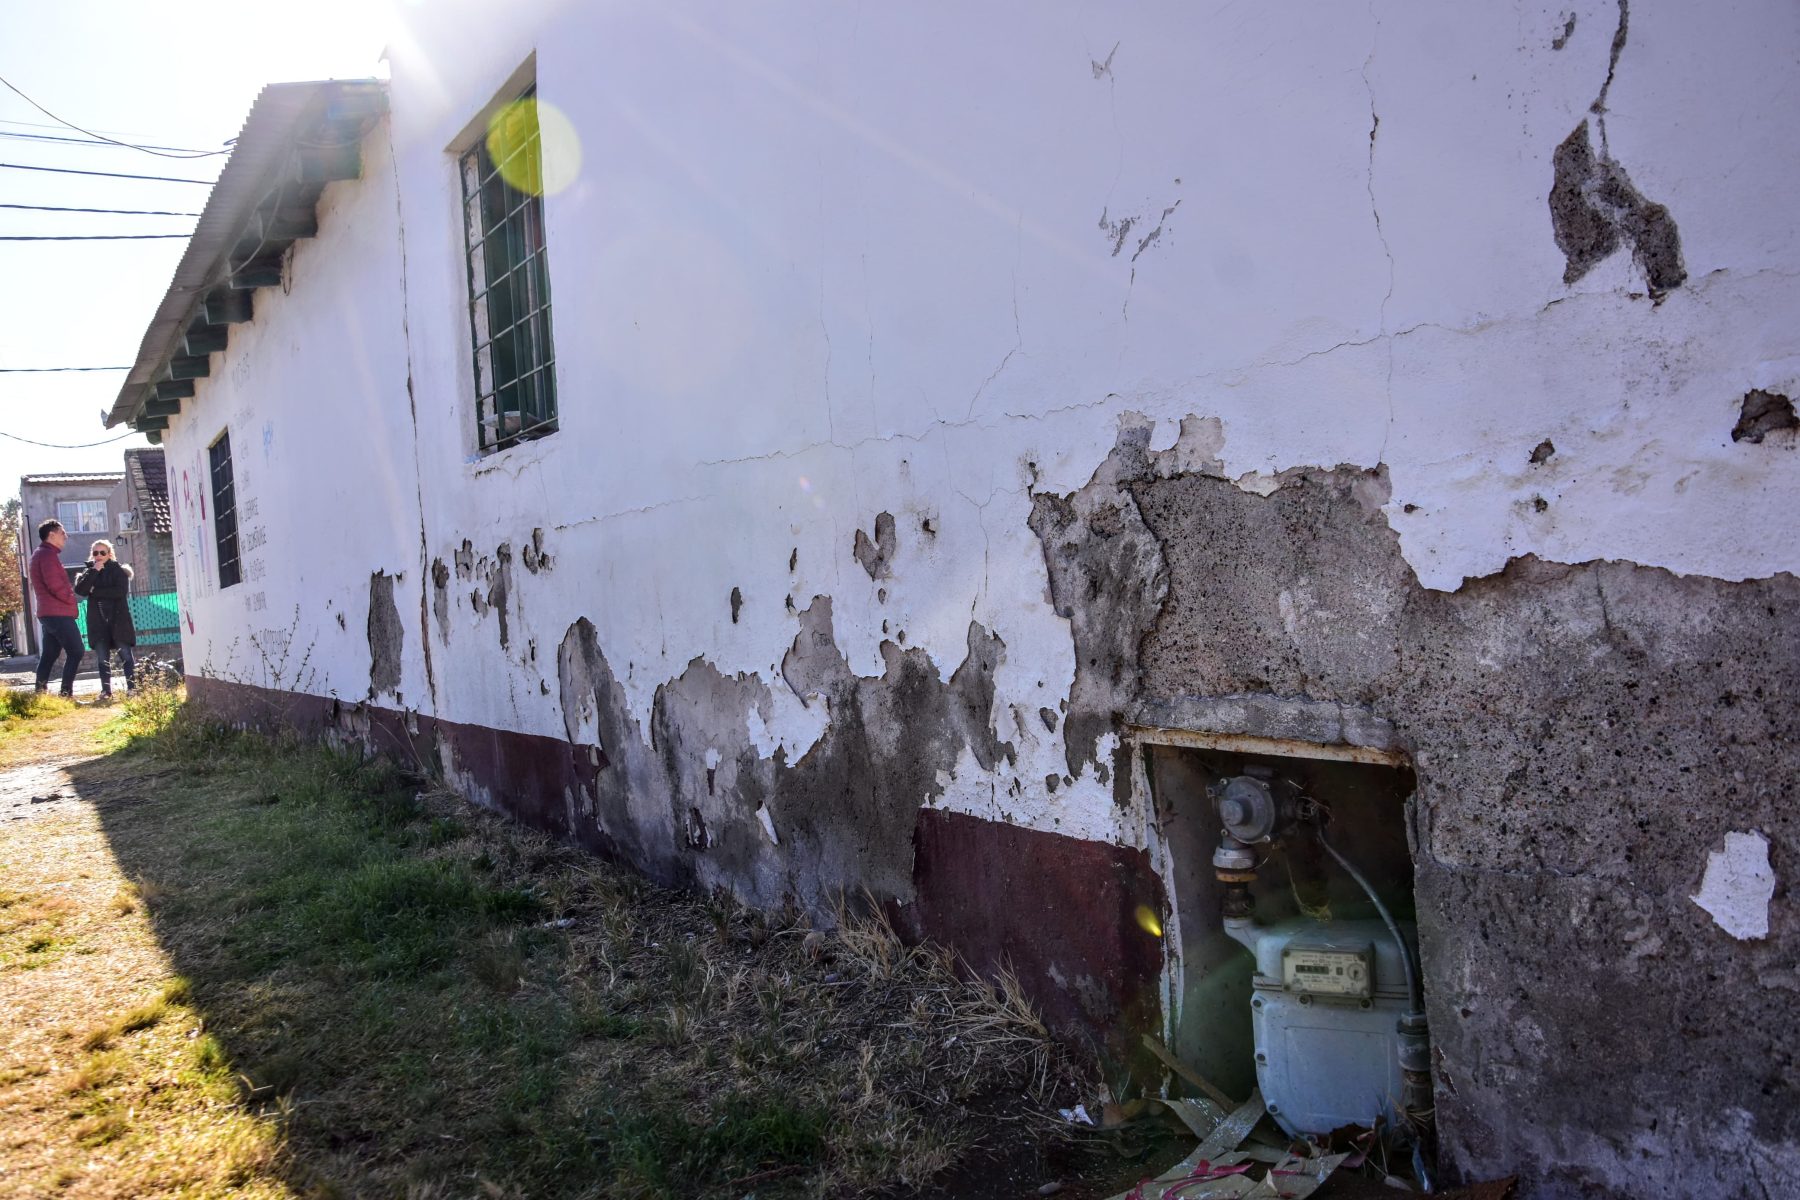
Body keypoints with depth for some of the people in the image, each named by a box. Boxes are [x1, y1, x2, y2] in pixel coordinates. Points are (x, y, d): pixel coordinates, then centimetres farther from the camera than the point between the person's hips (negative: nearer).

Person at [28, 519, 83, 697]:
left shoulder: (39, 554, 20)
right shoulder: (49, 554, -12)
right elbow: (55, 585, -21)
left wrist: (68, 598, 13)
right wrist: (72, 599, -7)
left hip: (47, 613, 10)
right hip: (59, 613, -10)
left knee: (48, 655, 12)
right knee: (76, 652, -9)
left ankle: (40, 692, 12)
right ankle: (66, 693, -13)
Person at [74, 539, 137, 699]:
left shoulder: (118, 569, 2)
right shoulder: (89, 571, 12)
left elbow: (121, 591, -14)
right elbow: (79, 590, -6)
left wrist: (95, 591, -9)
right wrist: (94, 571, -12)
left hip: (118, 619, -3)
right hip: (98, 621, 4)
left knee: (126, 655, -4)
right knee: (103, 658, 4)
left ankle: (132, 687, -2)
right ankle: (106, 690, 5)